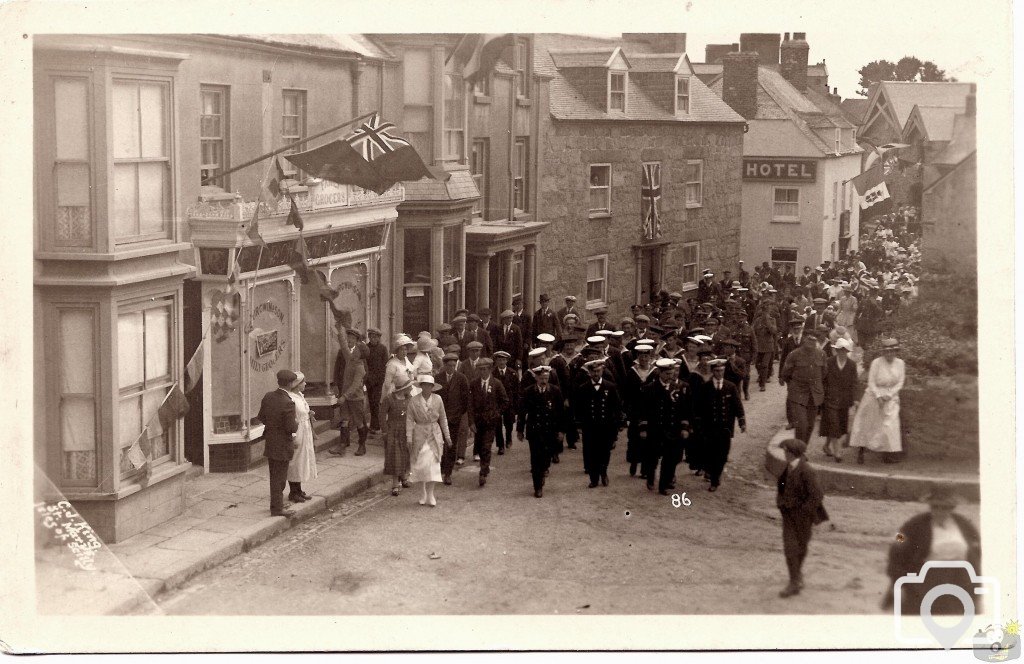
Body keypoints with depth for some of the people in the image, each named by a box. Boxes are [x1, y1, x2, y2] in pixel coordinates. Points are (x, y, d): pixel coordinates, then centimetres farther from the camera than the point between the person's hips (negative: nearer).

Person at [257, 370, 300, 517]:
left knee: (275, 476, 20)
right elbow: (291, 428, -24)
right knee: (279, 477, 4)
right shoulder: (288, 403, -25)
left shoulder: (268, 397, -2)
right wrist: (296, 422, -4)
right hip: (282, 446, -7)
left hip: (269, 443, 7)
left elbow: (261, 417, 7)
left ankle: (277, 503, 34)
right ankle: (277, 508, 12)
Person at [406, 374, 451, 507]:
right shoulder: (413, 401, -5)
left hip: (435, 436, 1)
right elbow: (409, 421, -3)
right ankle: (426, 493, 17)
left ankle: (429, 495, 0)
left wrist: (447, 436, 10)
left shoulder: (438, 399, 0)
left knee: (433, 465, -5)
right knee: (421, 465, 2)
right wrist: (409, 440, -7)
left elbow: (443, 419, 8)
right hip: (420, 435, -1)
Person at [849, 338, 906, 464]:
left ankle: (888, 454, -3)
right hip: (874, 396, -2)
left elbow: (900, 383, 0)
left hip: (890, 398, 2)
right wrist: (879, 397, -17)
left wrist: (888, 395, -11)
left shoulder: (900, 363, -3)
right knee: (867, 424, 2)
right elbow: (871, 382, -9)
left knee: (890, 424, -7)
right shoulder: (876, 363, -13)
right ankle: (861, 451, 12)